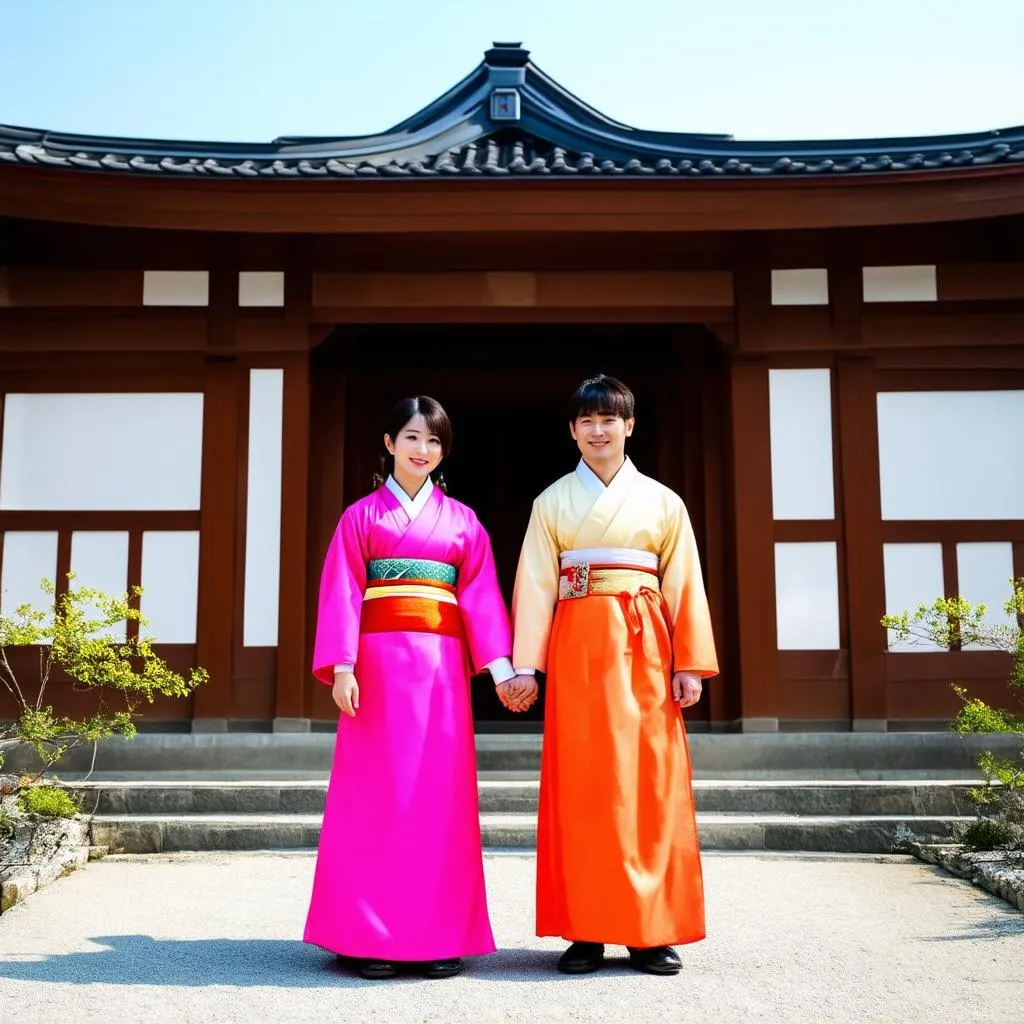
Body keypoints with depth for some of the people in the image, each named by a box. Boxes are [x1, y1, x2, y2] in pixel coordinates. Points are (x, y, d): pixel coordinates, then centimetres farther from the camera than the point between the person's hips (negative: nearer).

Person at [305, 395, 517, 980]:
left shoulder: (462, 520, 14)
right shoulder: (361, 516, 9)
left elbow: (480, 596, 7)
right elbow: (343, 593, 1)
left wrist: (500, 664, -5)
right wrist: (342, 665, -11)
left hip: (440, 665, 2)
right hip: (379, 661, -1)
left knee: (440, 796, 1)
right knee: (376, 797, -1)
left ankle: (440, 936, 8)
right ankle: (372, 936, 7)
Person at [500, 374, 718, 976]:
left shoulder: (662, 501, 9)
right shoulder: (553, 502, 8)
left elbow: (684, 586, 6)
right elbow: (536, 586, 2)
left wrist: (690, 664, -1)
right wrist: (525, 666, -6)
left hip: (645, 647, 1)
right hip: (578, 646, 0)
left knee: (652, 782, 0)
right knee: (581, 785, 0)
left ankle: (653, 930, 9)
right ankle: (585, 931, 7)